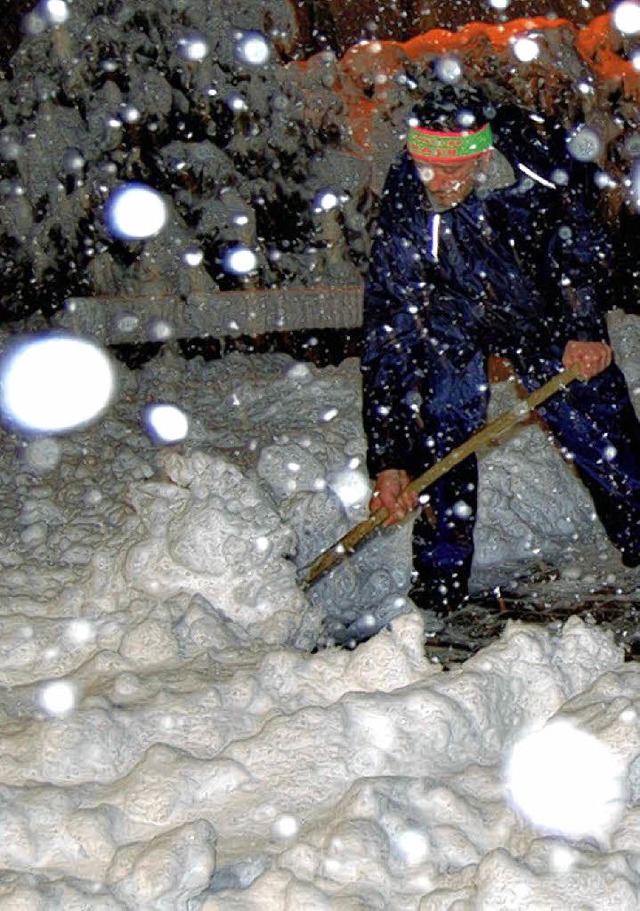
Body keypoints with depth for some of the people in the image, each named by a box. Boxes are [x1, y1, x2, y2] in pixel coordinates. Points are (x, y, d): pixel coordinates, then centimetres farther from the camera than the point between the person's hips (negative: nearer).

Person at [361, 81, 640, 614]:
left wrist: (587, 327, -9)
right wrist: (388, 461, -32)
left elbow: (583, 241, -7)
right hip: (452, 316, -1)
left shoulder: (539, 152, -30)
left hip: (545, 303, 2)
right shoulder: (405, 214, -34)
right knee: (442, 426, -14)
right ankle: (439, 587, -1)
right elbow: (388, 341, -31)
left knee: (596, 418, 2)